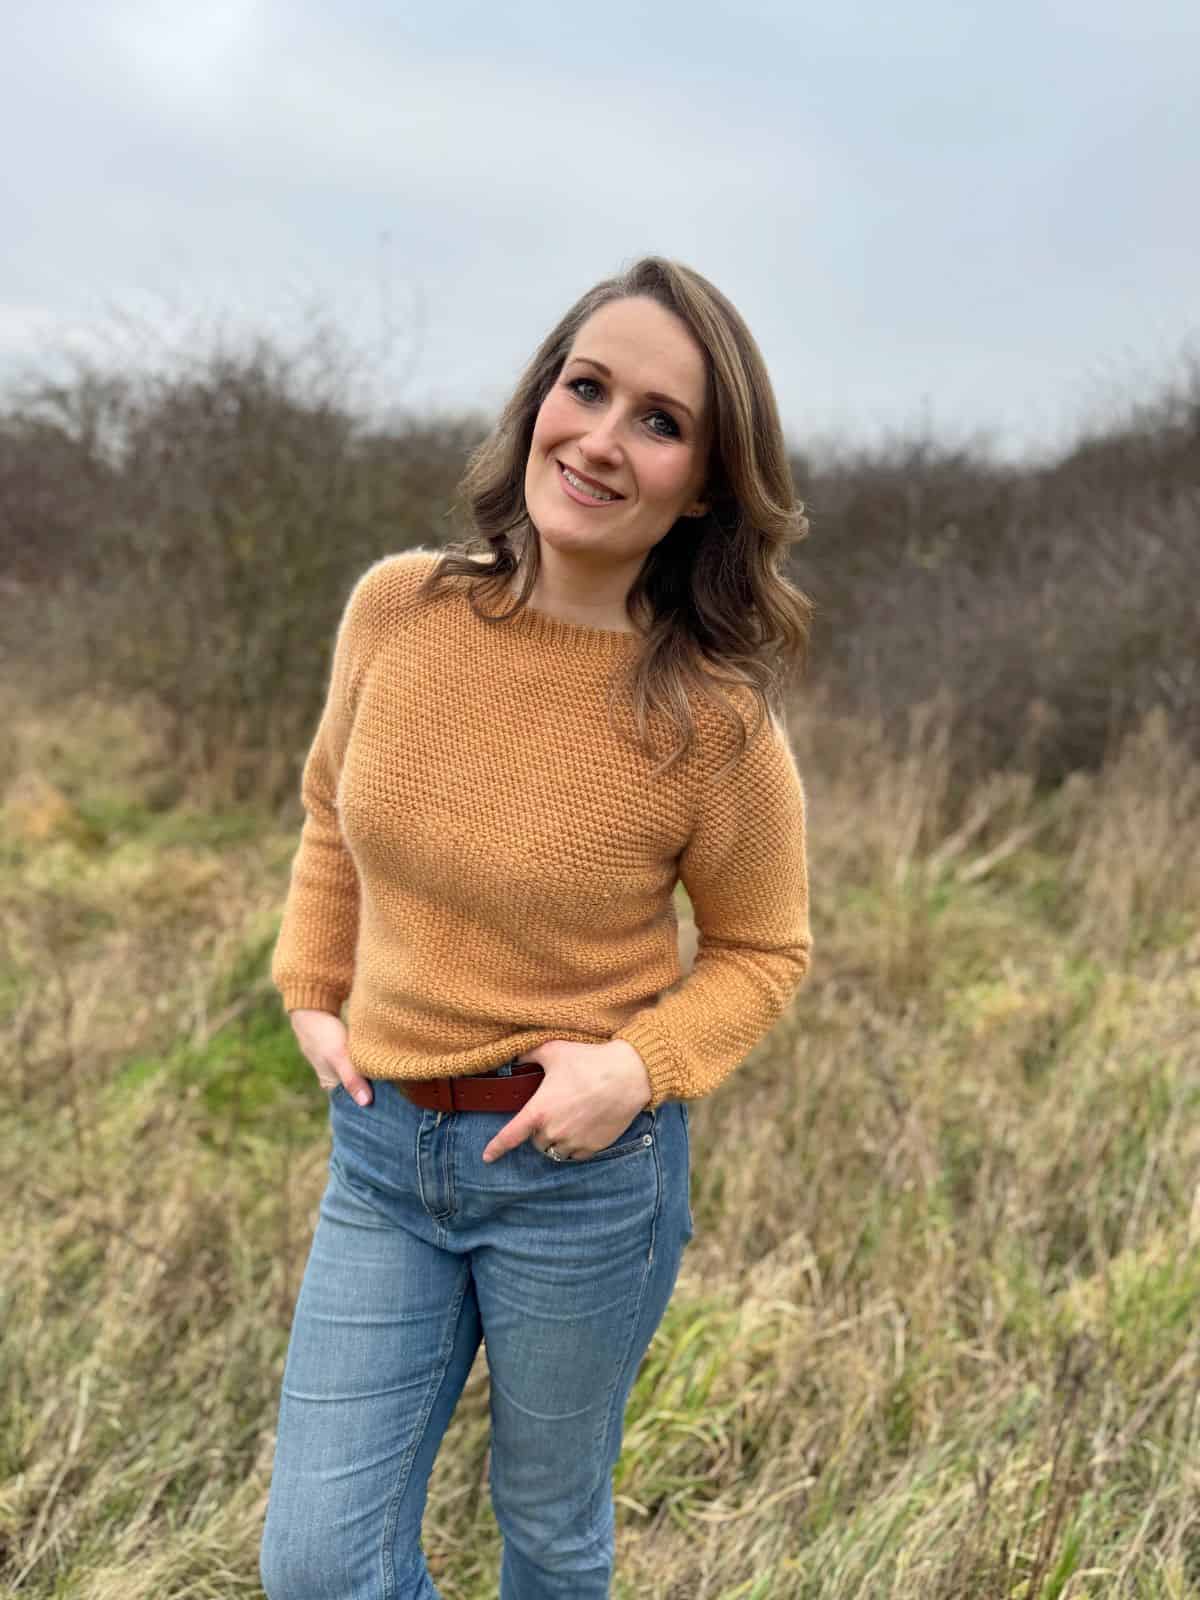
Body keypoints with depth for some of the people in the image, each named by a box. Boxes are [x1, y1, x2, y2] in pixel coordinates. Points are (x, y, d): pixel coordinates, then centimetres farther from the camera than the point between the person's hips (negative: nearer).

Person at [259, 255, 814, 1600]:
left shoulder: (712, 719, -19)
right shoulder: (393, 608, -10)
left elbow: (760, 950, -2)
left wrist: (641, 1066, -18)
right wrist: (312, 994, 4)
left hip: (582, 1167, -3)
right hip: (381, 1147, 3)